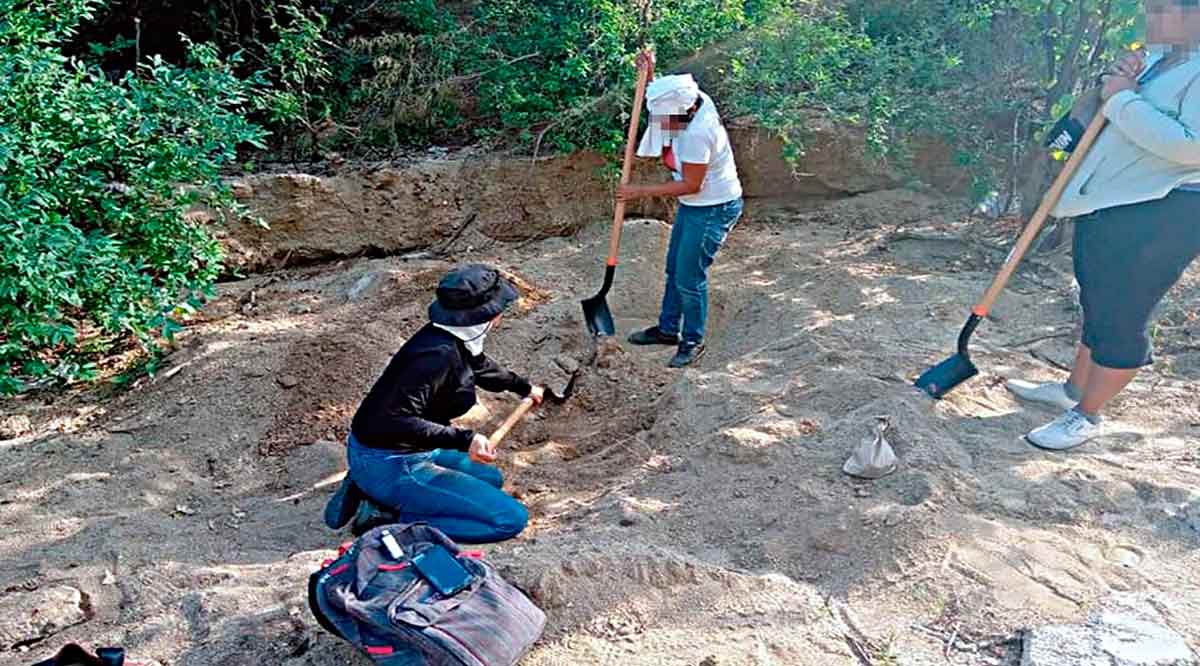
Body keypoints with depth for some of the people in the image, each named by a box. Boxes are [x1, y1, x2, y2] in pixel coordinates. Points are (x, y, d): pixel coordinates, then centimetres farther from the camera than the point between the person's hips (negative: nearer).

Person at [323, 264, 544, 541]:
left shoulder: (456, 341, 2)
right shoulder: (438, 354, -27)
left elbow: (481, 367, 25)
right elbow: (396, 420, -31)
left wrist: (524, 387, 41)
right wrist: (463, 439, -36)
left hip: (412, 452, 10)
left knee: (491, 478, 29)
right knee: (511, 519, -10)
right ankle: (389, 517, -8)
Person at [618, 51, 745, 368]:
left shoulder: (697, 134, -32)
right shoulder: (694, 102, -6)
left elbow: (690, 185, -25)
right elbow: (660, 98, 18)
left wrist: (640, 192, -21)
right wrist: (649, 74, 0)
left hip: (714, 209, -10)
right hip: (694, 205, 10)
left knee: (689, 277, -1)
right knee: (674, 269, 18)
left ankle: (693, 341, 19)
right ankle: (668, 329, 34)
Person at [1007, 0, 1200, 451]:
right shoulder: (1157, 61, 12)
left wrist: (1123, 99, -20)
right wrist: (1119, 84, -1)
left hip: (1157, 216, -10)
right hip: (1104, 207, 10)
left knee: (1121, 318, -1)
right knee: (1099, 306, 20)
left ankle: (1087, 416, 11)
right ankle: (1074, 389, 35)